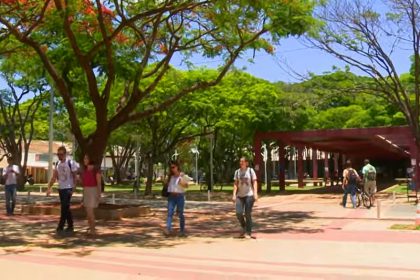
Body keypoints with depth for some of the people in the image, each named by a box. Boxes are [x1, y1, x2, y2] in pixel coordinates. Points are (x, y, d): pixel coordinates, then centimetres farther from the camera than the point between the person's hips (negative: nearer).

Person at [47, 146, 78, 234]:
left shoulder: (71, 163, -10)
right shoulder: (57, 164, 8)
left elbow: (75, 177, -8)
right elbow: (54, 177, 12)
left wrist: (73, 189, -15)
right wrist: (49, 187, 3)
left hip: (68, 188, -7)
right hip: (61, 188, 7)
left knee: (64, 208, -9)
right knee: (66, 208, 11)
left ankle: (60, 227, -5)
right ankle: (70, 226, 19)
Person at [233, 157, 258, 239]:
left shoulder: (250, 170, 0)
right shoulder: (237, 172, 8)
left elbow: (254, 182, -2)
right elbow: (235, 184, 7)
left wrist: (255, 193, -12)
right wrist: (234, 195, 0)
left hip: (249, 195, -3)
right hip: (240, 195, 3)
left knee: (248, 214, -3)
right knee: (239, 213, -7)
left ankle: (248, 233, 7)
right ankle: (243, 227, 20)